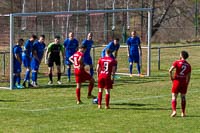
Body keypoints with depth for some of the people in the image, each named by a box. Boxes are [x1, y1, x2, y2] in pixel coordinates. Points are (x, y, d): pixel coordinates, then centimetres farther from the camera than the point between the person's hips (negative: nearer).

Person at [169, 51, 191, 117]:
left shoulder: (177, 62, -8)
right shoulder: (188, 65, 4)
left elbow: (170, 70, -18)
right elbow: (189, 77, 8)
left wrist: (171, 78, -3)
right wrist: (187, 84, 17)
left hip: (177, 81, -3)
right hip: (184, 82, 3)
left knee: (174, 97, 1)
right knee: (183, 97, 13)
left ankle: (174, 111, -14)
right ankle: (183, 113, 15)